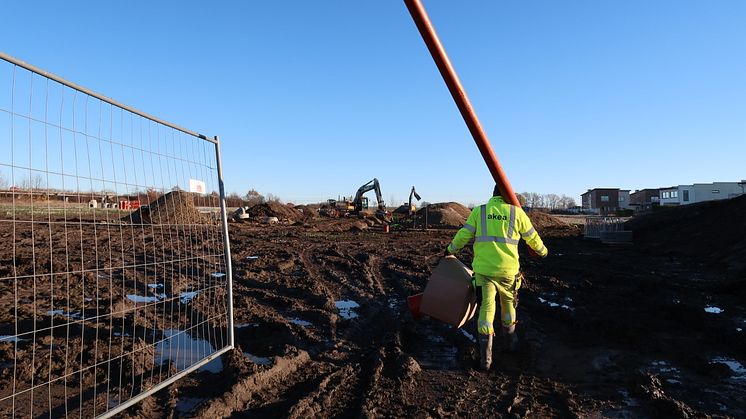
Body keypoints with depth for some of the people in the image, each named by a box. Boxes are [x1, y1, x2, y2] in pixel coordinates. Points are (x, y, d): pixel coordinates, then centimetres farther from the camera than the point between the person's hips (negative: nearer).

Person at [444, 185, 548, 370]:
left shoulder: (479, 211, 3)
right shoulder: (516, 212, 2)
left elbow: (464, 235, 5)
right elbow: (532, 237, 13)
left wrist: (451, 249, 21)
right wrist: (542, 251, 32)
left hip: (483, 268, 0)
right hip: (507, 269, 0)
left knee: (486, 307, 3)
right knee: (508, 303, 22)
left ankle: (485, 355, -3)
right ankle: (509, 340, 39)